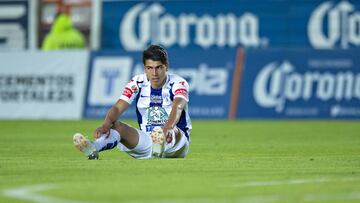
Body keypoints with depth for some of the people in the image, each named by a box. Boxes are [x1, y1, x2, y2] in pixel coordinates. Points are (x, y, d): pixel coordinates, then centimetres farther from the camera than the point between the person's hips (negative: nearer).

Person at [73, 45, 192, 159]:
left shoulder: (178, 83, -11)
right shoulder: (137, 83, -1)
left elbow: (178, 107, -33)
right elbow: (118, 108, -14)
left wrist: (169, 127, -56)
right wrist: (106, 124, -38)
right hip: (147, 141, 3)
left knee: (172, 131, -38)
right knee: (116, 126, -21)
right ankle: (93, 149, -52)